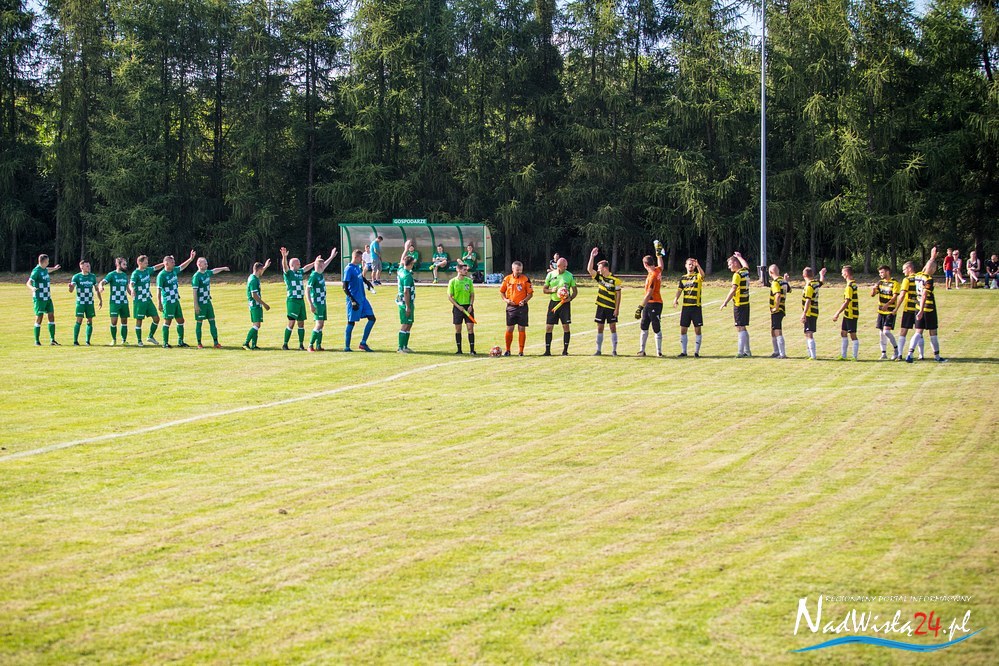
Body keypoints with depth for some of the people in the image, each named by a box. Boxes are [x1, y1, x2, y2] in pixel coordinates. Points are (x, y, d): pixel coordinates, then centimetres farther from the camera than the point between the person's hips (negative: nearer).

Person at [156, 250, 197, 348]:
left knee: (181, 320, 10)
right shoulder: (161, 275, -14)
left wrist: (191, 259, 17)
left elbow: (182, 266, 27)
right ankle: (165, 343, 3)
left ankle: (180, 341, 18)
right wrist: (159, 304, -19)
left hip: (176, 301, 8)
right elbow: (158, 290, -15)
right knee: (167, 321, -4)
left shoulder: (174, 270, 7)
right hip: (168, 302, -8)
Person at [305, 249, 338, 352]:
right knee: (318, 324, -12)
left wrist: (332, 256, 43)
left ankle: (318, 346, 9)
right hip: (317, 303, -8)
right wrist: (311, 305, -22)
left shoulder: (321, 274, 9)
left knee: (321, 324, 7)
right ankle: (310, 345, -8)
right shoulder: (313, 276, -15)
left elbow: (324, 265, 34)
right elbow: (307, 291, -17)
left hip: (322, 303, 8)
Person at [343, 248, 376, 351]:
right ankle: (346, 347, 8)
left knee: (372, 318, 3)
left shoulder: (358, 267, 11)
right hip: (354, 300, -8)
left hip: (362, 299, 8)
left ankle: (363, 343, 8)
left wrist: (366, 281, 14)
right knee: (351, 322, -1)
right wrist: (352, 300, -21)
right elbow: (345, 287, -16)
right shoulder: (349, 269, -14)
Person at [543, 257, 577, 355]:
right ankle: (547, 350, 6)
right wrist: (552, 290, -10)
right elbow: (544, 290, 11)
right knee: (548, 326, -1)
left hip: (565, 303, -2)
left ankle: (565, 350, 5)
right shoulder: (550, 275, 4)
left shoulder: (569, 276, 0)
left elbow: (575, 291, 5)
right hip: (553, 302, 2)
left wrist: (570, 298, -14)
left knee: (566, 326, -4)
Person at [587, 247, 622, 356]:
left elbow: (618, 295, -8)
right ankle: (598, 350, 11)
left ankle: (614, 350, 4)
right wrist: (592, 257, -12)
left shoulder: (615, 280, -10)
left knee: (613, 327, -1)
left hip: (611, 308, -5)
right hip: (601, 307, 5)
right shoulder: (599, 277, 4)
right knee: (600, 328, 6)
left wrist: (617, 309, -12)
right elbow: (589, 269, -4)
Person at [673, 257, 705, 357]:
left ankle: (696, 352, 6)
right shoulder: (683, 278, 12)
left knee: (697, 329, -1)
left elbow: (702, 274, -24)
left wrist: (698, 265, -40)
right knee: (683, 329, 4)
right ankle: (683, 351, 13)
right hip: (685, 306, 4)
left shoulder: (698, 276, -1)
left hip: (696, 306, -4)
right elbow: (679, 290, 12)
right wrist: (676, 299, -7)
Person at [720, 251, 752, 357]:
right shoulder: (745, 271, 9)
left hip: (739, 304, -9)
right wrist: (739, 257, 48)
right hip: (746, 303, 9)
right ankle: (747, 351, 19)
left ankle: (741, 352, -11)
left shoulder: (737, 275, -15)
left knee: (740, 328, -8)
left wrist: (725, 303, -25)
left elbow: (733, 290, -23)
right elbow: (745, 264, 34)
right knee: (743, 328, 15)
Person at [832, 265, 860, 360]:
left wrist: (837, 314, -20)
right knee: (843, 332, 14)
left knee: (853, 335, -4)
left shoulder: (849, 286, -19)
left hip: (850, 314, -10)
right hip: (848, 314, 10)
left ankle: (855, 357, 1)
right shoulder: (854, 283, 11)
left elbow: (847, 302, -23)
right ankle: (843, 355, 18)